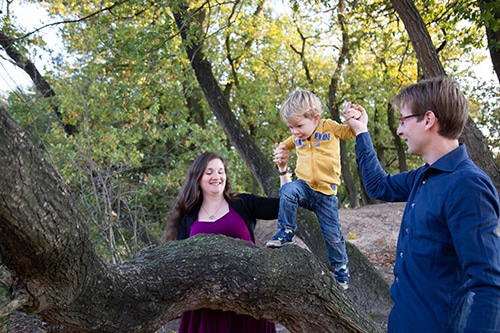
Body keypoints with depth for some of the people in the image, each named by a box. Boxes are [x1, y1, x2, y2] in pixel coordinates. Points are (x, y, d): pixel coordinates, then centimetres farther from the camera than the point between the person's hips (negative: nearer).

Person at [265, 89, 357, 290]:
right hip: (304, 186, 3)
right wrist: (281, 148, 9)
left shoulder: (329, 127, -3)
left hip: (326, 192, -2)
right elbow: (288, 144, 31)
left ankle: (341, 271, 23)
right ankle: (286, 230, -14)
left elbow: (352, 132, -4)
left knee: (332, 234, 3)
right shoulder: (297, 137, 10)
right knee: (287, 191, -32)